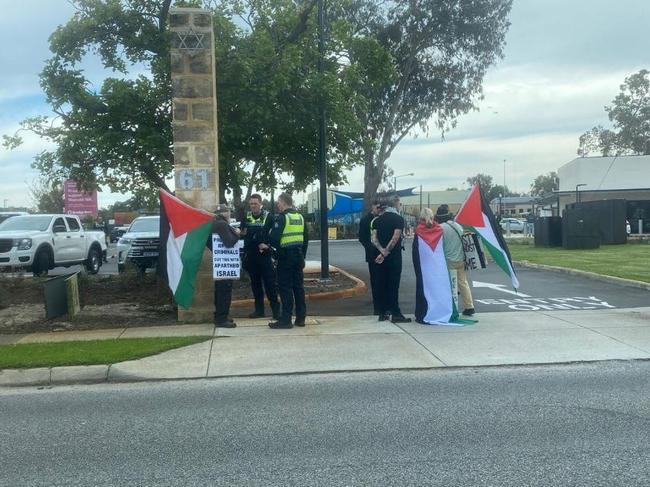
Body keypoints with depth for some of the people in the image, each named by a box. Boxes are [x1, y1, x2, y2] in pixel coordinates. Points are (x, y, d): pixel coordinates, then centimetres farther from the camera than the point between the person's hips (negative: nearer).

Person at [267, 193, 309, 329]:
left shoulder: (282, 218, -11)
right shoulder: (300, 217, 12)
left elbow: (274, 238, -18)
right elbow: (306, 239, 16)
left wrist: (267, 244, 3)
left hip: (285, 256, -7)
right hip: (298, 255, 7)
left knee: (285, 288, -3)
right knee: (298, 286, 11)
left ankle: (286, 319, -3)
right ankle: (300, 318, 14)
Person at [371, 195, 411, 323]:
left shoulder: (378, 220, 9)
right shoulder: (399, 219, -7)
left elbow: (374, 239, -3)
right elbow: (395, 238, -16)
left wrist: (382, 251, -13)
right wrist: (386, 252, -12)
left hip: (380, 257, 5)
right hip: (394, 256, -5)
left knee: (381, 284, 8)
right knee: (393, 285, -2)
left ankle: (382, 313, 11)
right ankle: (395, 314, -1)